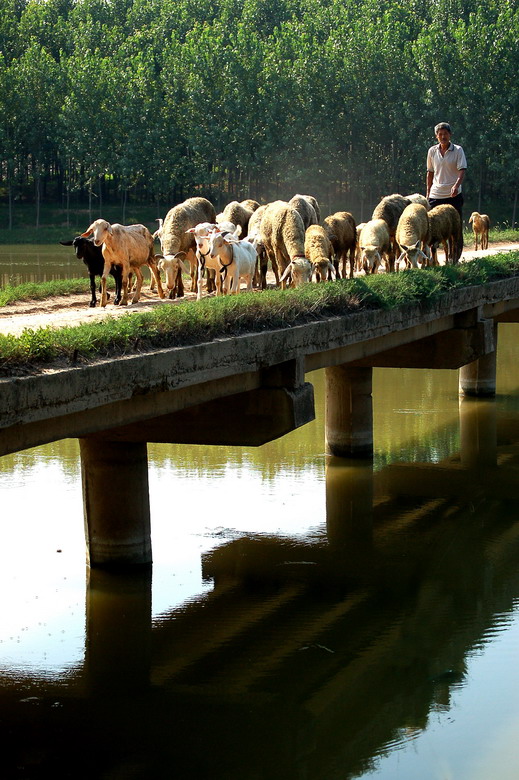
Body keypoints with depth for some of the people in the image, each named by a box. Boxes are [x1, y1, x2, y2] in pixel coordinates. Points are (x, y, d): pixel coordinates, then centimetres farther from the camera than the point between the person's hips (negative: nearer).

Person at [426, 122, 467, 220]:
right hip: (435, 195, 3)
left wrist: (456, 186, -27)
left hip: (453, 194, -3)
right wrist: (428, 192, 14)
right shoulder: (432, 151, 7)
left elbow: (462, 171, -10)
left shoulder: (458, 150, -2)